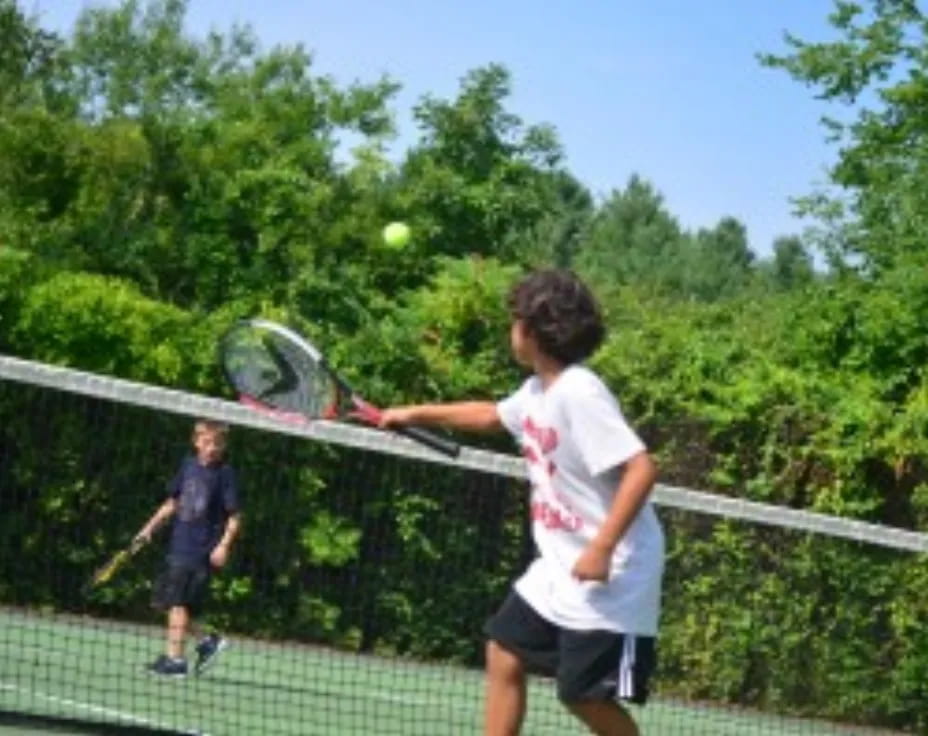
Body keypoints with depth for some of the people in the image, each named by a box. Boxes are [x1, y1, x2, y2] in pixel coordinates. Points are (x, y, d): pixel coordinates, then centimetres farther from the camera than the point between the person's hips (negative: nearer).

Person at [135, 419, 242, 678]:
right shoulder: (188, 465, 8)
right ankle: (207, 641, 21)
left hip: (201, 551, -7)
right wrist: (151, 526, 16)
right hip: (178, 545, 7)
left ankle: (175, 658, -8)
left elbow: (234, 517, -8)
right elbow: (172, 502, 20)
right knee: (165, 601, 9)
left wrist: (224, 544, -20)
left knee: (178, 601, -12)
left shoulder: (225, 474, -7)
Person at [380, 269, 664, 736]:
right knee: (504, 654, 12)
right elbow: (491, 416, 32)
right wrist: (417, 414, 33)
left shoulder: (578, 393, -21)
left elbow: (641, 469, -28)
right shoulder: (538, 389, 9)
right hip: (559, 568, 10)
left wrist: (603, 548, -32)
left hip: (609, 575, -10)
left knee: (585, 694, -7)